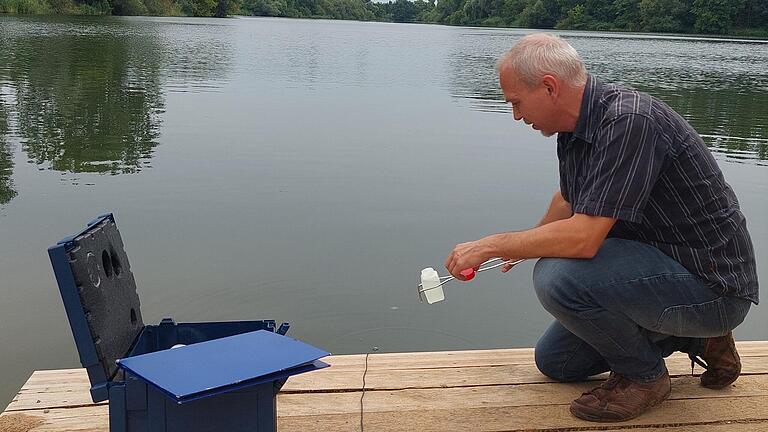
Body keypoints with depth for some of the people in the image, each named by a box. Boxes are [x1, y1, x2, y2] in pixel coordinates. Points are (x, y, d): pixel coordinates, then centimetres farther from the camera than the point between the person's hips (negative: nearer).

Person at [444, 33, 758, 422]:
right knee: (554, 361, 15)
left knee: (558, 276, -30)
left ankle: (644, 374, -3)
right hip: (656, 264, 10)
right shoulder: (575, 128, 2)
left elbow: (583, 238, -34)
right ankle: (696, 339, 21)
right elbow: (568, 200, 22)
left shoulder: (628, 121, -28)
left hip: (712, 286, -10)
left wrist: (491, 246, -21)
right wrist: (521, 249, 37)